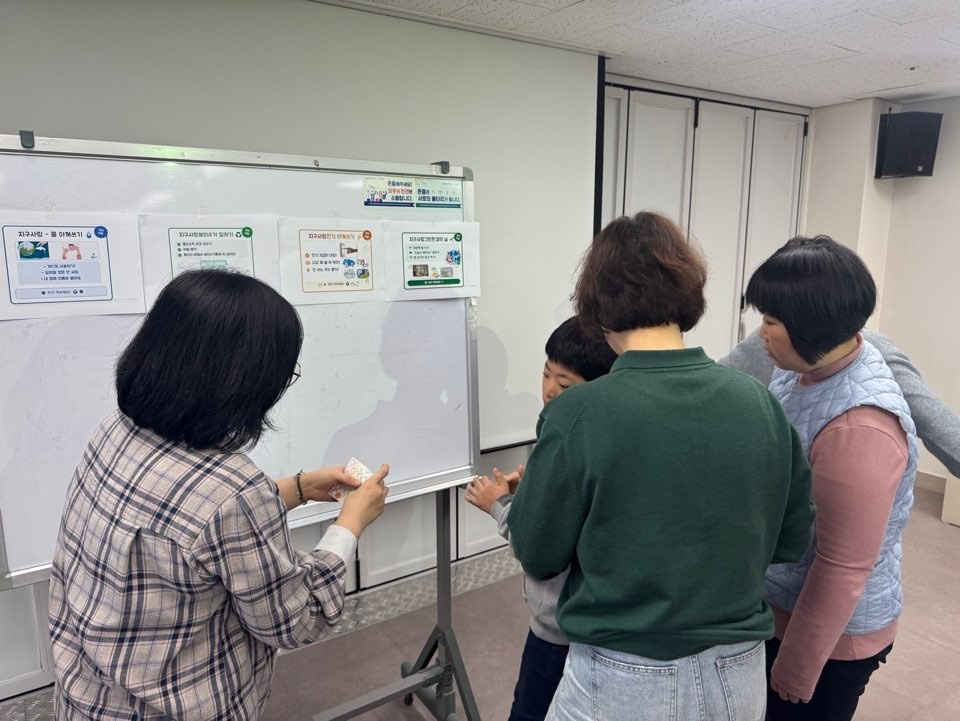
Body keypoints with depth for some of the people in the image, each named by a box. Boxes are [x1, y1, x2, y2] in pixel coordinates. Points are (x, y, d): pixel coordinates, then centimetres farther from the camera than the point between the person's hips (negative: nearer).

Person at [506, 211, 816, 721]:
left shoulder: (577, 415, -21)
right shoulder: (760, 404, -9)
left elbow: (538, 557, -10)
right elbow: (792, 542, 3)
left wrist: (524, 496, 8)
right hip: (739, 678, 4)